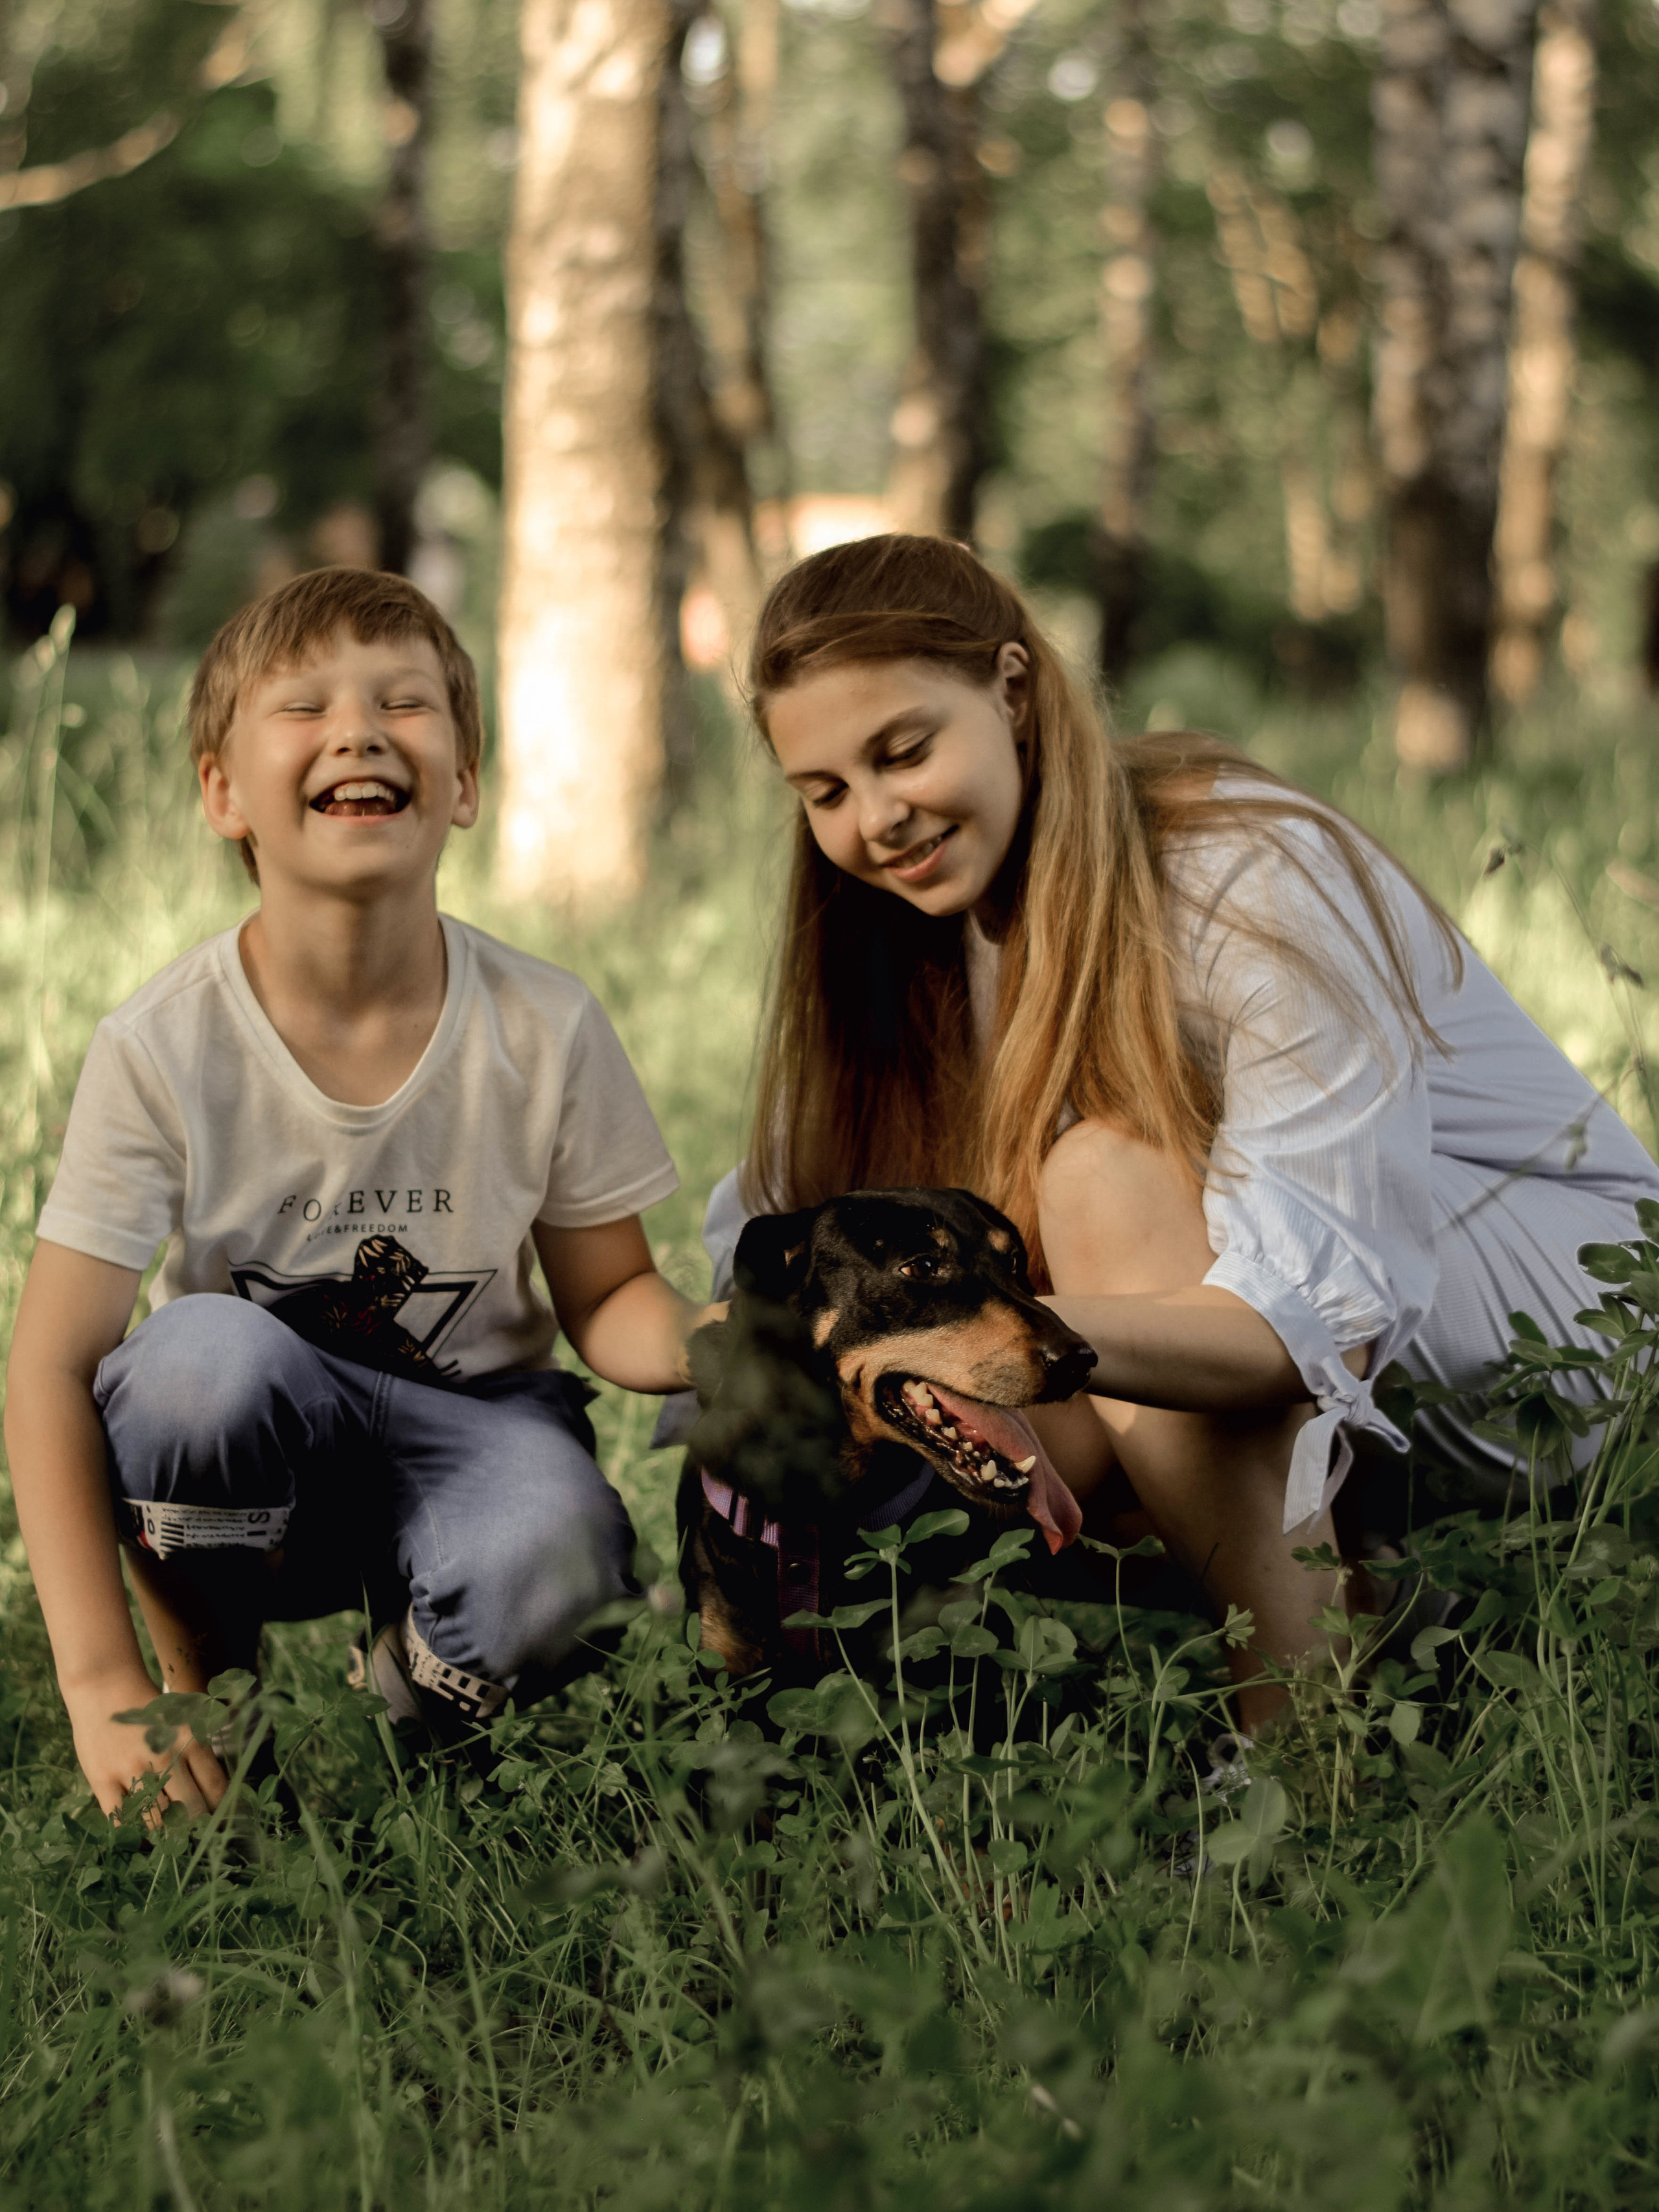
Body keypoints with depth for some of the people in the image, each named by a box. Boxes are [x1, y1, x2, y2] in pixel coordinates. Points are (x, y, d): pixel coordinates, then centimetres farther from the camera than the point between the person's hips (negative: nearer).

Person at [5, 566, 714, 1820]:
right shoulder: (164, 1053, -17)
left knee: (549, 1563, -34)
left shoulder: (545, 1032, -12)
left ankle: (405, 1714, 3)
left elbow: (606, 1296, 1)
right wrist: (104, 1690, -27)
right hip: (247, 1457, 0)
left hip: (468, 1428, 1)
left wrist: (700, 1347, -26)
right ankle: (205, 1689, -6)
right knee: (206, 1350, -35)